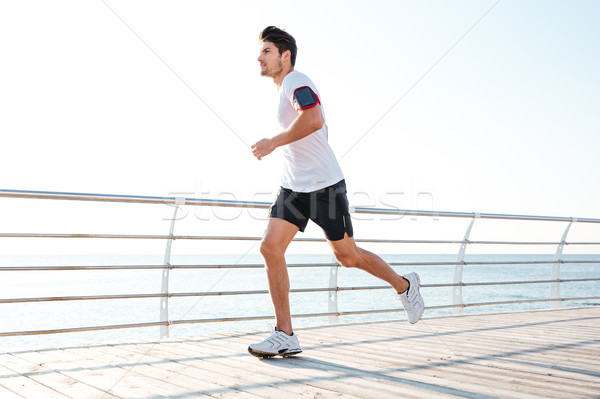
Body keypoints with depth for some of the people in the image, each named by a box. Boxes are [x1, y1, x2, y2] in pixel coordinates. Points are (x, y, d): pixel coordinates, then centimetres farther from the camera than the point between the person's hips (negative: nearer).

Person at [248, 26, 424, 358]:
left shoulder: (296, 82, -12)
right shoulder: (283, 90, 18)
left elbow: (314, 120, -33)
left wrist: (273, 143, -26)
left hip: (324, 186, -9)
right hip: (293, 187, 9)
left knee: (347, 256, 3)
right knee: (270, 248, -7)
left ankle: (405, 286, 30)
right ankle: (285, 336, -3)